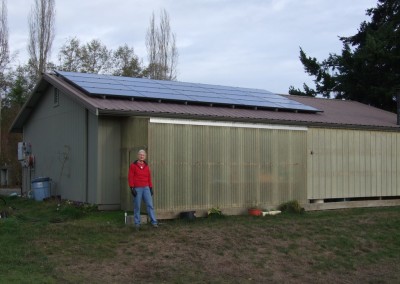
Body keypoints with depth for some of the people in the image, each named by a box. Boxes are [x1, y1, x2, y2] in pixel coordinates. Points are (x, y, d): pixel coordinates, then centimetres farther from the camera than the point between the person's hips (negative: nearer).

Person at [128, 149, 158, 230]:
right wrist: (132, 188, -15)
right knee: (137, 206, 1)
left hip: (146, 188, 3)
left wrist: (151, 188, 8)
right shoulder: (133, 165, -3)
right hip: (137, 189, -3)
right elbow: (130, 178, -7)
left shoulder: (146, 166, 10)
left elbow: (149, 178, 13)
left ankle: (154, 222, -5)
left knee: (150, 205, -5)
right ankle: (137, 224, 9)